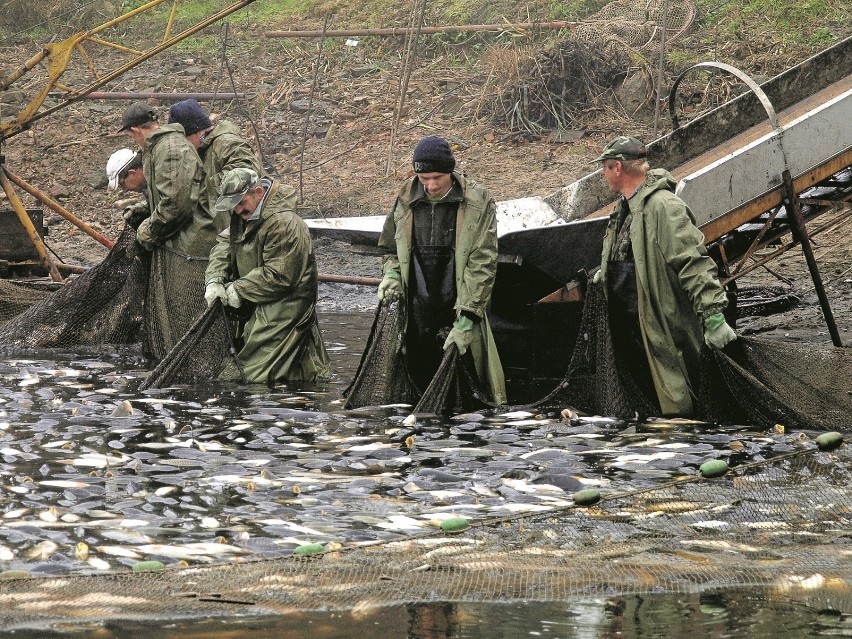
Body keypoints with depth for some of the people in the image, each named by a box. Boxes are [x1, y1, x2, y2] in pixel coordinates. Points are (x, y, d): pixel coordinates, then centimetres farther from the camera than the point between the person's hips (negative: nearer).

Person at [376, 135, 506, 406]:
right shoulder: (405, 200, 6)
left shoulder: (478, 202, -4)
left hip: (460, 313, -3)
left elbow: (483, 263, -8)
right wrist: (391, 274, -2)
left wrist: (466, 320, -15)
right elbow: (389, 248, 21)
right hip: (417, 316, 3)